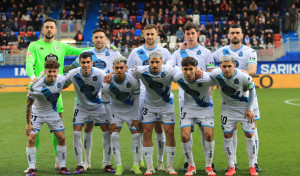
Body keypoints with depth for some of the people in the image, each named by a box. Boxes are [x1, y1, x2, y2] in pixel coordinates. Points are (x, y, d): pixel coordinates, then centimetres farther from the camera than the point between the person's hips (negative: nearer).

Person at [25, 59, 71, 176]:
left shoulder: (62, 80, -19)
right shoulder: (36, 86, -29)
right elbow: (29, 104, -17)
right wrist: (28, 123, -17)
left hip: (52, 112, 3)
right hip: (37, 113, -3)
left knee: (61, 138, -2)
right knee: (31, 139, -13)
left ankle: (62, 167, 10)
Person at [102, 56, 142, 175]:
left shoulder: (133, 80, -24)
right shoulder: (107, 83, -25)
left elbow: (136, 99, -10)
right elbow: (106, 103, -12)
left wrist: (135, 118, -8)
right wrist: (112, 121, -11)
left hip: (131, 109, 0)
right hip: (115, 109, 0)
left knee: (136, 135, -7)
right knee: (114, 136, -12)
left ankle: (135, 165, 5)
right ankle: (119, 166, -4)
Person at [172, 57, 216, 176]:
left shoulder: (206, 79, -29)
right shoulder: (177, 78, -20)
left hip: (205, 108, -2)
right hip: (188, 107, 2)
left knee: (208, 135, -15)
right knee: (184, 136, -11)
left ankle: (209, 166, 5)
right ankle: (191, 166, 9)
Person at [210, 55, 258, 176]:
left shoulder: (243, 77, -28)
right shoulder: (215, 74, -24)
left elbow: (252, 89, -10)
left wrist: (250, 109, -7)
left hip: (244, 106, -2)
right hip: (227, 107, 2)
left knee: (249, 135, -3)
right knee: (227, 135, -2)